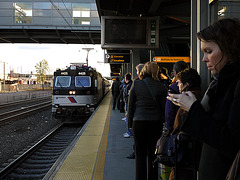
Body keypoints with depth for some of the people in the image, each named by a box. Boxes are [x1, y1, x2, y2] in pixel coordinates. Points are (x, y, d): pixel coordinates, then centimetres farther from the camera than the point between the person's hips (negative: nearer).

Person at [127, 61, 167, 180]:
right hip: (156, 122, 1)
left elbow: (130, 105, 0)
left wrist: (130, 123, 8)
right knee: (153, 154, 12)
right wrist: (163, 123, 9)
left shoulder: (136, 84, -4)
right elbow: (163, 107, 1)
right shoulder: (161, 86, -3)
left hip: (139, 122, -1)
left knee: (140, 154, 8)